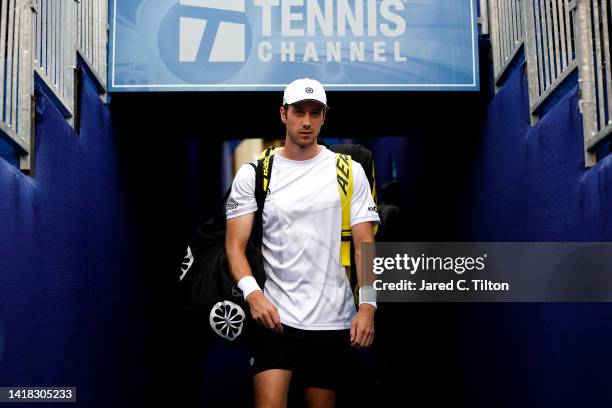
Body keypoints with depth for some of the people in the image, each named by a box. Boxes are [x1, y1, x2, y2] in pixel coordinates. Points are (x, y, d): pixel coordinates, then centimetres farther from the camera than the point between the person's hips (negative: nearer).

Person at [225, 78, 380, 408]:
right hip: (274, 317, -1)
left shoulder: (350, 171, 4)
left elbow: (364, 245, 2)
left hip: (334, 322, 1)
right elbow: (235, 246, -2)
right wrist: (252, 292, -20)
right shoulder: (252, 173, 2)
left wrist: (367, 306, -10)